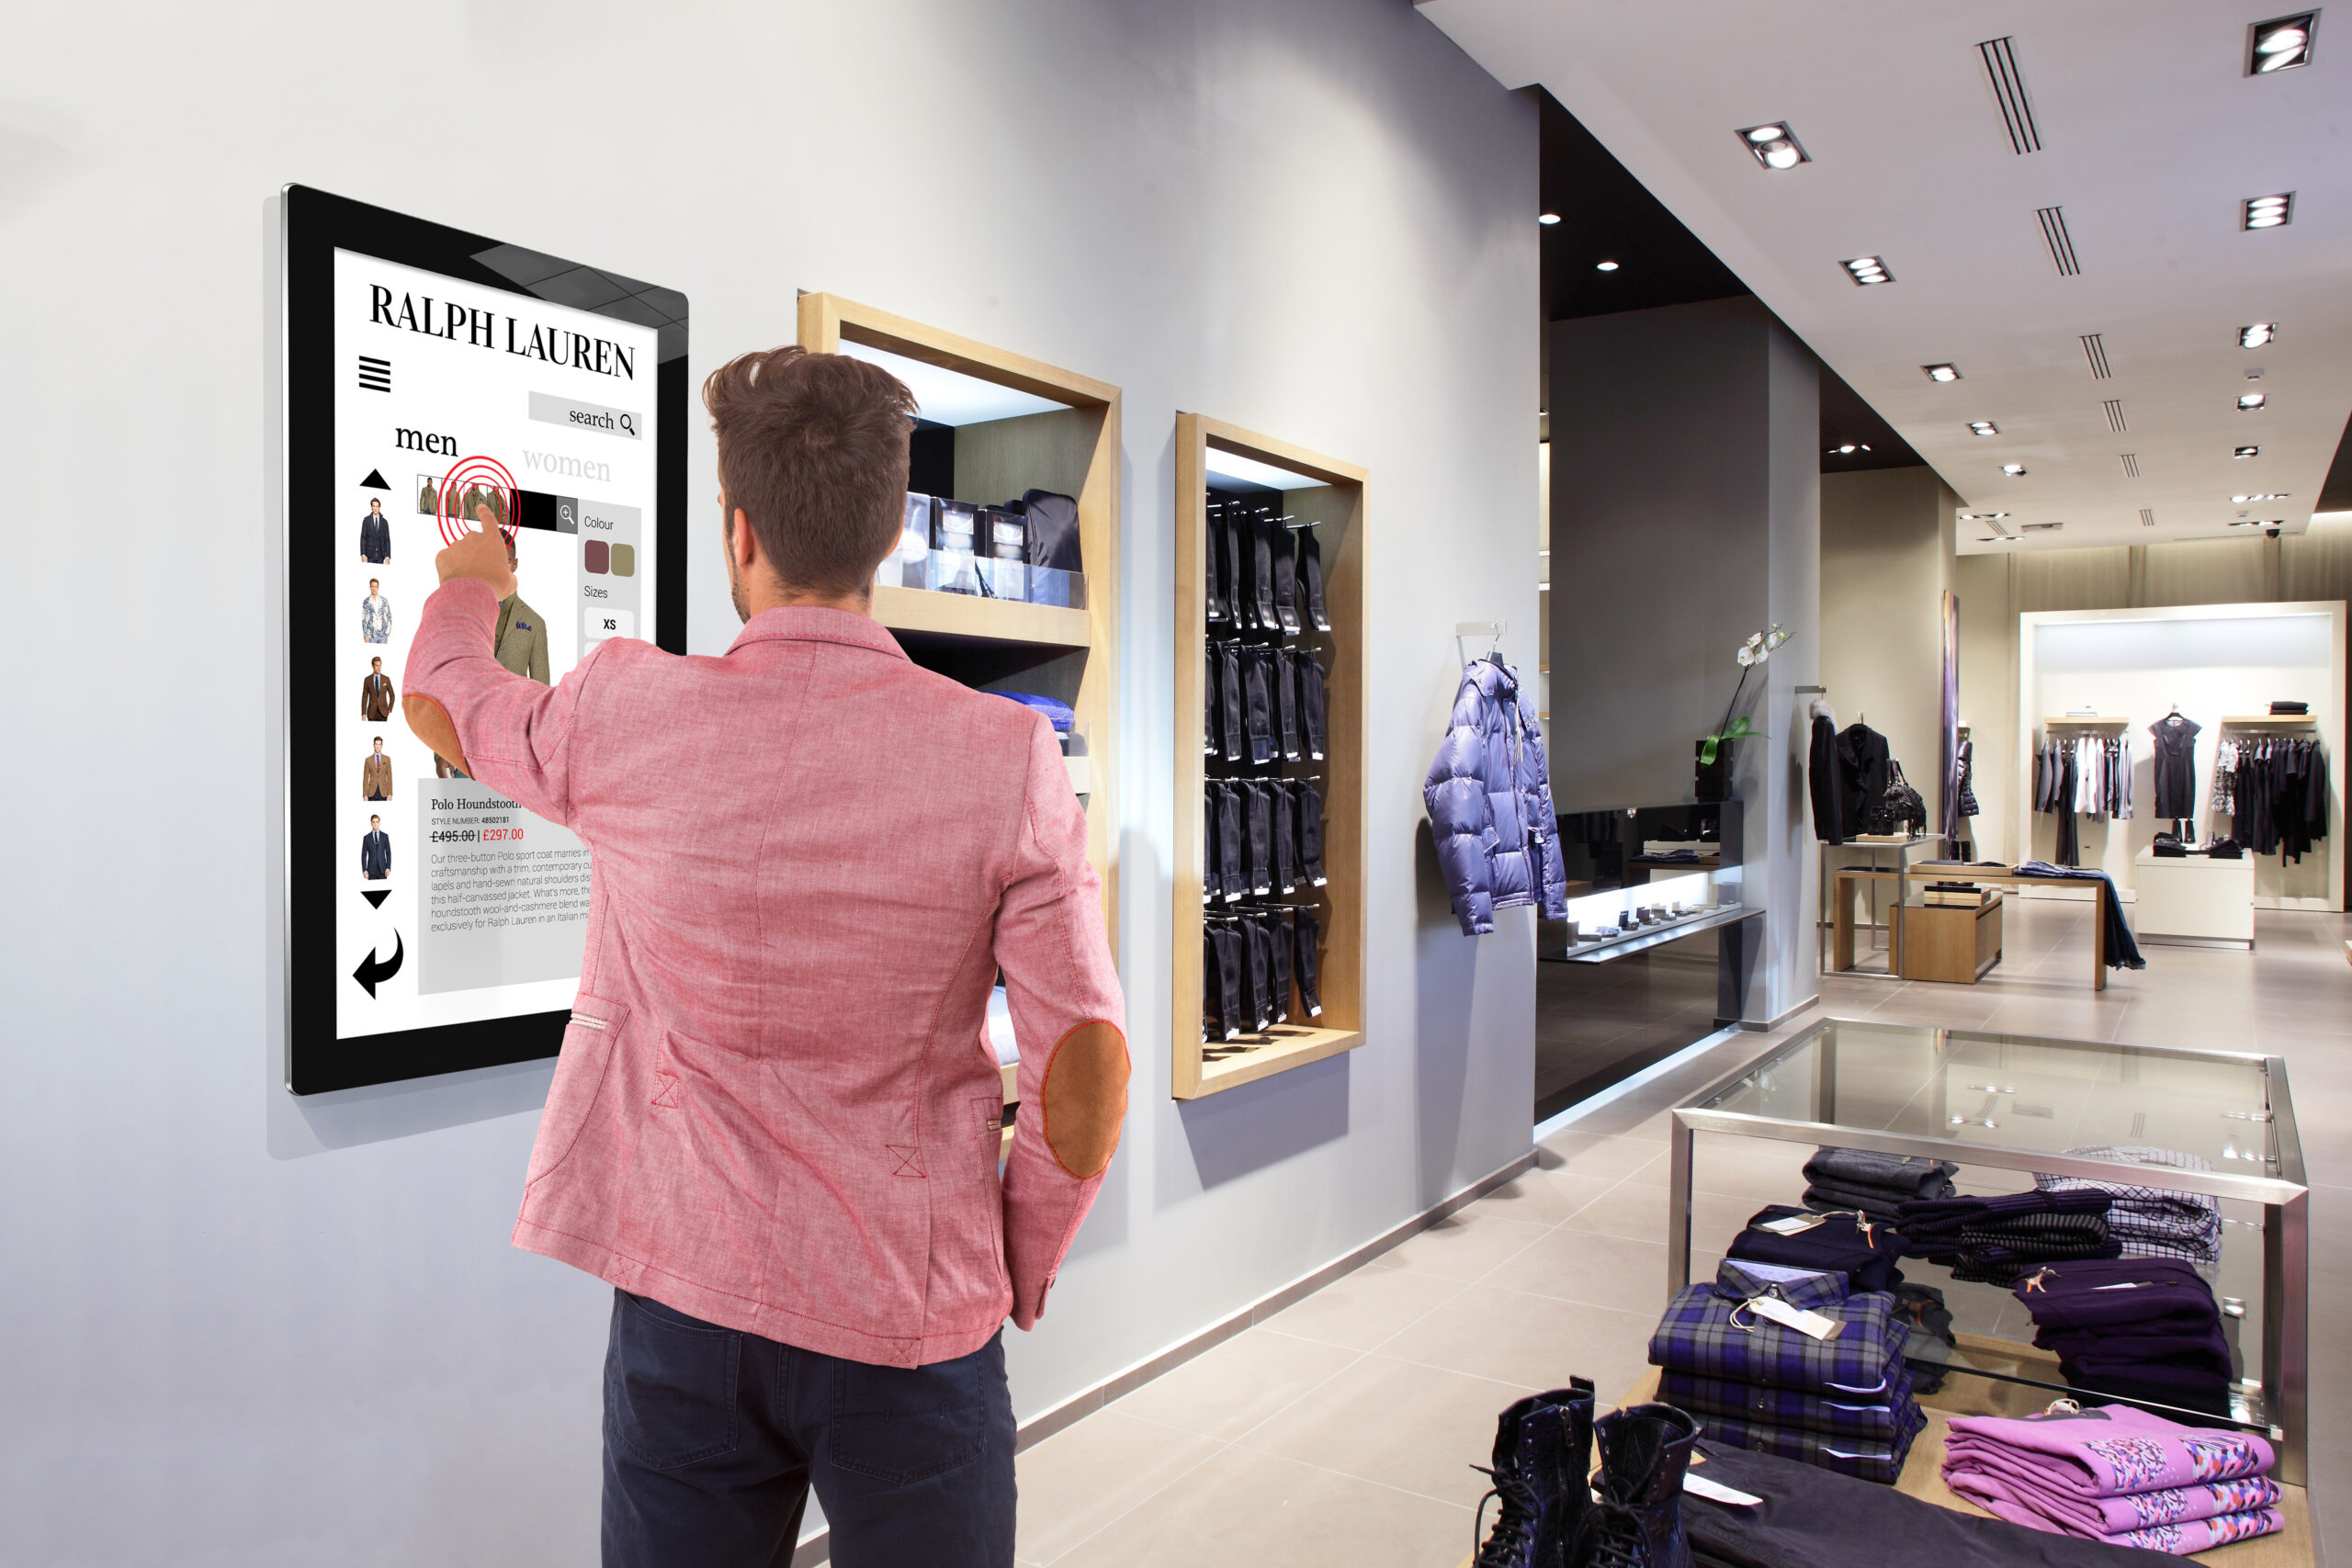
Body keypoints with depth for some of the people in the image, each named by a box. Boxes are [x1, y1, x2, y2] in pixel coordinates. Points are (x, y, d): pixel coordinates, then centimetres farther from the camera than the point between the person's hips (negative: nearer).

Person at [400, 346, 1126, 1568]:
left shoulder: (630, 718, -10)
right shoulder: (1006, 757, -14)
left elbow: (440, 702, 13)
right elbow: (1086, 1062, -14)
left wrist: (471, 581, 34)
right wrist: (1020, 1274, 3)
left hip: (685, 1302, 1)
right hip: (912, 1320, -1)